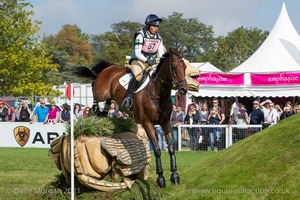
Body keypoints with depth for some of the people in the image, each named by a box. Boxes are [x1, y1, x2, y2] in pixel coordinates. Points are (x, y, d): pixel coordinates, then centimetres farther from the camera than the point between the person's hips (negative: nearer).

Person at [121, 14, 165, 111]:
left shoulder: (158, 38, 3)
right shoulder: (141, 35, -14)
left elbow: (161, 54, 1)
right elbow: (137, 53, -21)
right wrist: (147, 60, -37)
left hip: (151, 62, 6)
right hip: (137, 60, -6)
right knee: (138, 76, -33)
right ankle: (127, 98, -31)